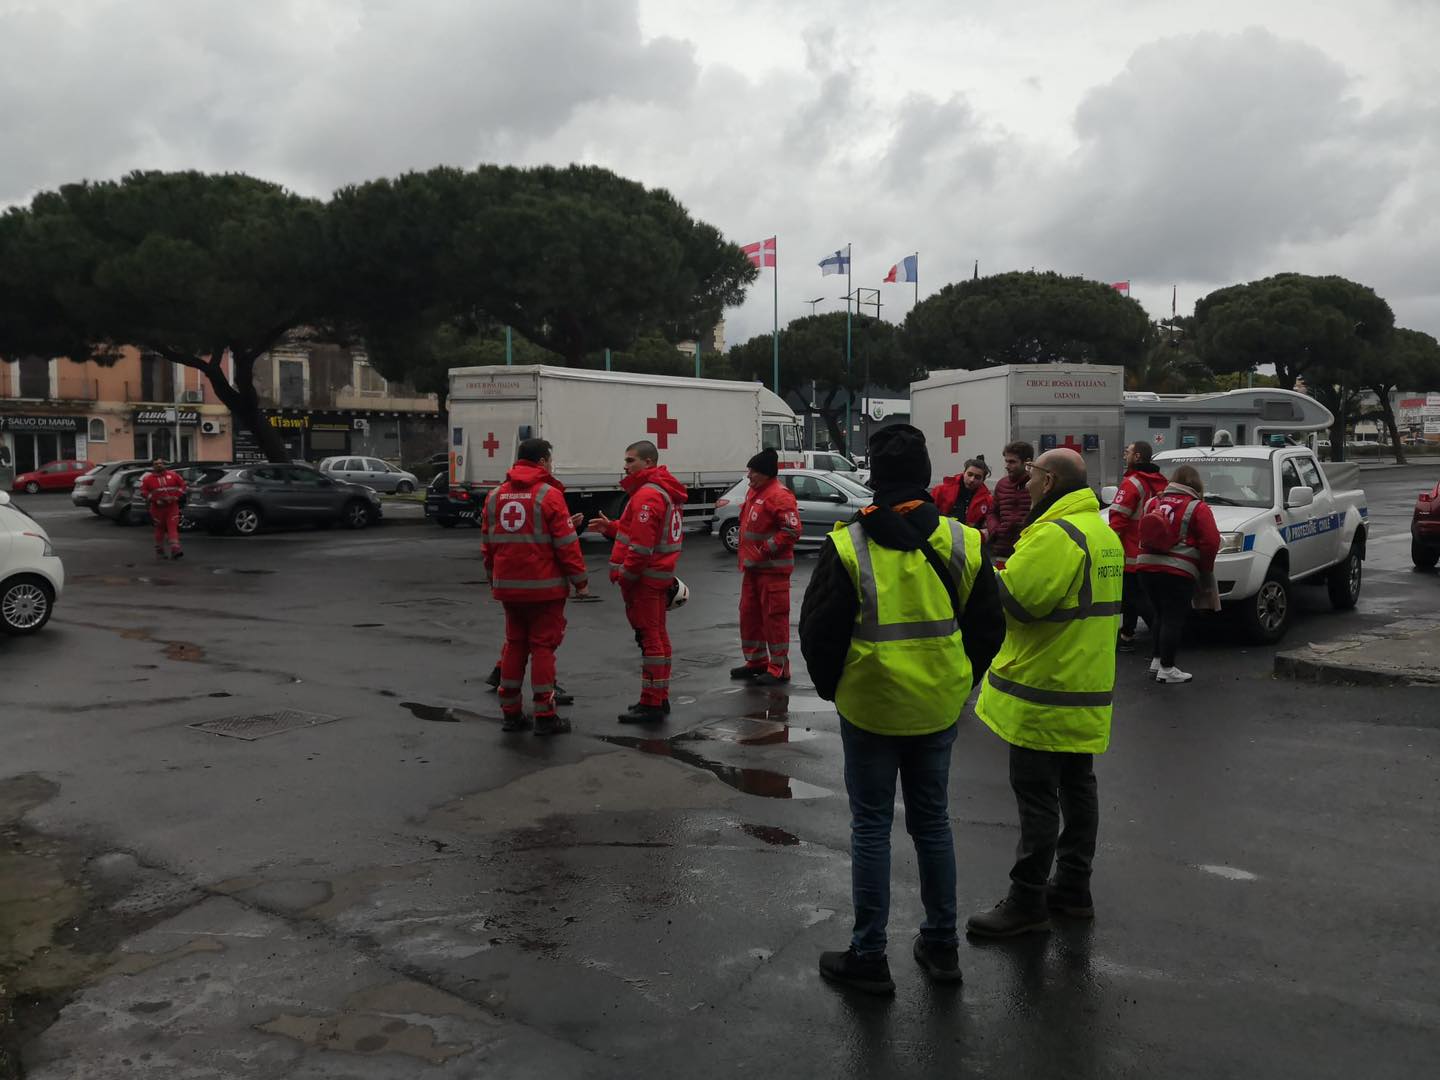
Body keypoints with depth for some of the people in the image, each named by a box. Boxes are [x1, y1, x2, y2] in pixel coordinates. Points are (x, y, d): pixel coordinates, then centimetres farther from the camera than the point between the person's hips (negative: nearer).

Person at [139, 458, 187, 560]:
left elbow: (182, 484, 8)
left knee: (173, 527, -10)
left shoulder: (173, 475, 3)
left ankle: (175, 550, -17)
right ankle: (159, 551, 22)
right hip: (157, 508, 0)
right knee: (160, 529, 9)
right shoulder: (148, 478, 0)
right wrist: (155, 499, -13)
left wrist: (177, 496, -4)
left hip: (172, 506, 0)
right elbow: (143, 492, -2)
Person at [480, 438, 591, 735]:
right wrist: (580, 580, -3)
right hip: (544, 587, -5)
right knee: (543, 647, 1)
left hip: (508, 587, 6)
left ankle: (510, 712, 18)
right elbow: (567, 544, -12)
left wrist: (494, 579, 24)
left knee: (514, 645, 14)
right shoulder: (549, 495, -11)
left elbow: (487, 544, 14)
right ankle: (545, 716, 3)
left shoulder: (496, 496, 8)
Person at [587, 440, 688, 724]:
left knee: (649, 639, -6)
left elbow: (641, 546, -24)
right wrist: (611, 528, 10)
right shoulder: (664, 491, 15)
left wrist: (624, 576, -16)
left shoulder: (648, 495, -18)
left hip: (643, 579, -10)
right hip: (659, 576, 10)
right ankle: (660, 698, 25)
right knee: (657, 636, 16)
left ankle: (651, 704, -2)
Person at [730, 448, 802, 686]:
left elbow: (792, 530, -22)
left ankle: (779, 669, 3)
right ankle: (756, 661, 29)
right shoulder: (754, 492, 14)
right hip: (753, 568, 10)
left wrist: (765, 551, -20)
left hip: (773, 569, -10)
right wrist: (746, 557, 17)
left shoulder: (779, 495, -16)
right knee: (749, 613, 15)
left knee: (774, 617, -4)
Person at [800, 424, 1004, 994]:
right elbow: (988, 626, 4)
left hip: (869, 707, -3)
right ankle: (941, 946, 27)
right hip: (938, 707, 4)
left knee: (871, 826, 7)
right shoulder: (964, 542, -3)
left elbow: (818, 629, -10)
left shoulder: (847, 545, -14)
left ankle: (868, 956, 15)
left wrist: (831, 686, 7)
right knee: (932, 820, 17)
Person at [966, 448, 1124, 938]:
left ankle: (1027, 902, 5)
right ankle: (1073, 888, 27)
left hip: (1046, 692, -10)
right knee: (1076, 787, 16)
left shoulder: (1056, 535, -21)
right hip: (1087, 689, 10)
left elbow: (1012, 600, -26)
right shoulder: (1103, 532, 13)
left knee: (1036, 796, -3)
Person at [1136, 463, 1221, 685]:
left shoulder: (1154, 502, 12)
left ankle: (1155, 660, 21)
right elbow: (1211, 542, -8)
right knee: (1173, 619, -1)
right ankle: (1166, 669, 0)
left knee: (1161, 615, 19)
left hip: (1148, 566, 6)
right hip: (1178, 570, -6)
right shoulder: (1198, 508, -4)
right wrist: (1205, 569, 4)